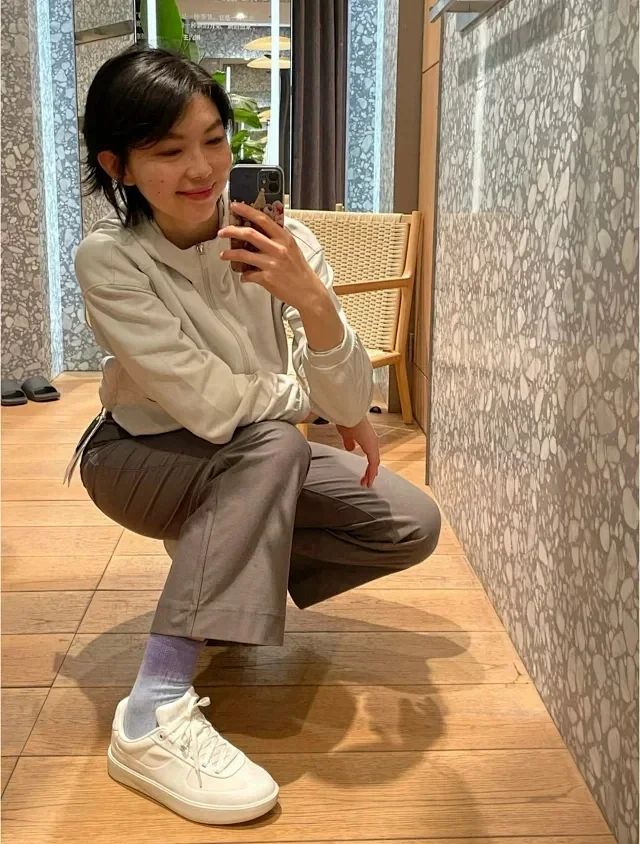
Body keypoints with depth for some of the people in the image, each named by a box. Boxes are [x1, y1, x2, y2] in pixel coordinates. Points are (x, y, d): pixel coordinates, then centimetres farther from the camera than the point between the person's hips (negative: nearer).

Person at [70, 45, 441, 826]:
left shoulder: (277, 240, -17)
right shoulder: (108, 258, -24)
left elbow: (349, 401, -23)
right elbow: (209, 405, -30)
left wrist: (313, 301, -41)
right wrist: (316, 401, -16)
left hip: (248, 468, 4)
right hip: (141, 460, -4)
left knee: (411, 526, -10)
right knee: (274, 443, -34)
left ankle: (223, 588, 8)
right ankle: (155, 715, -32)